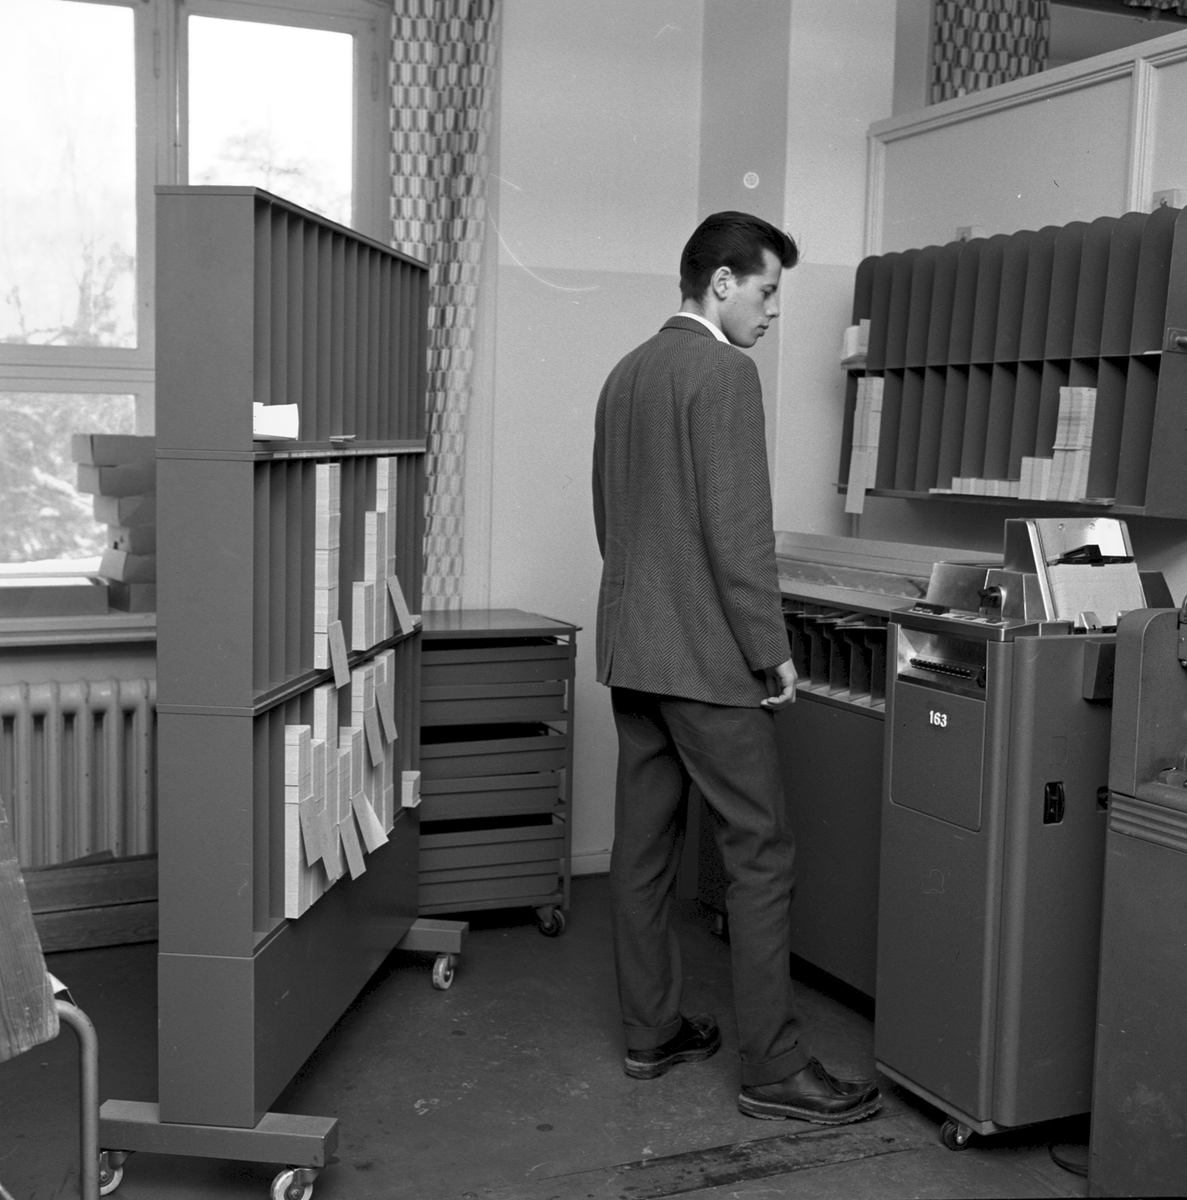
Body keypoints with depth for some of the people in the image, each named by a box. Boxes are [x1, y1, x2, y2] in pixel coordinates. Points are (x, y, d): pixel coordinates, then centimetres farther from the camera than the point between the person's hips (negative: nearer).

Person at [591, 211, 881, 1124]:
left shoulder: (625, 374, 14)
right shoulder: (724, 372, -13)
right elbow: (740, 528, -18)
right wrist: (772, 653, -12)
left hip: (629, 647, 9)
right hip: (706, 655, -9)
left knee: (645, 845, 13)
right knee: (762, 853, -2)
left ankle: (652, 1032, 23)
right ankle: (774, 1070, 3)